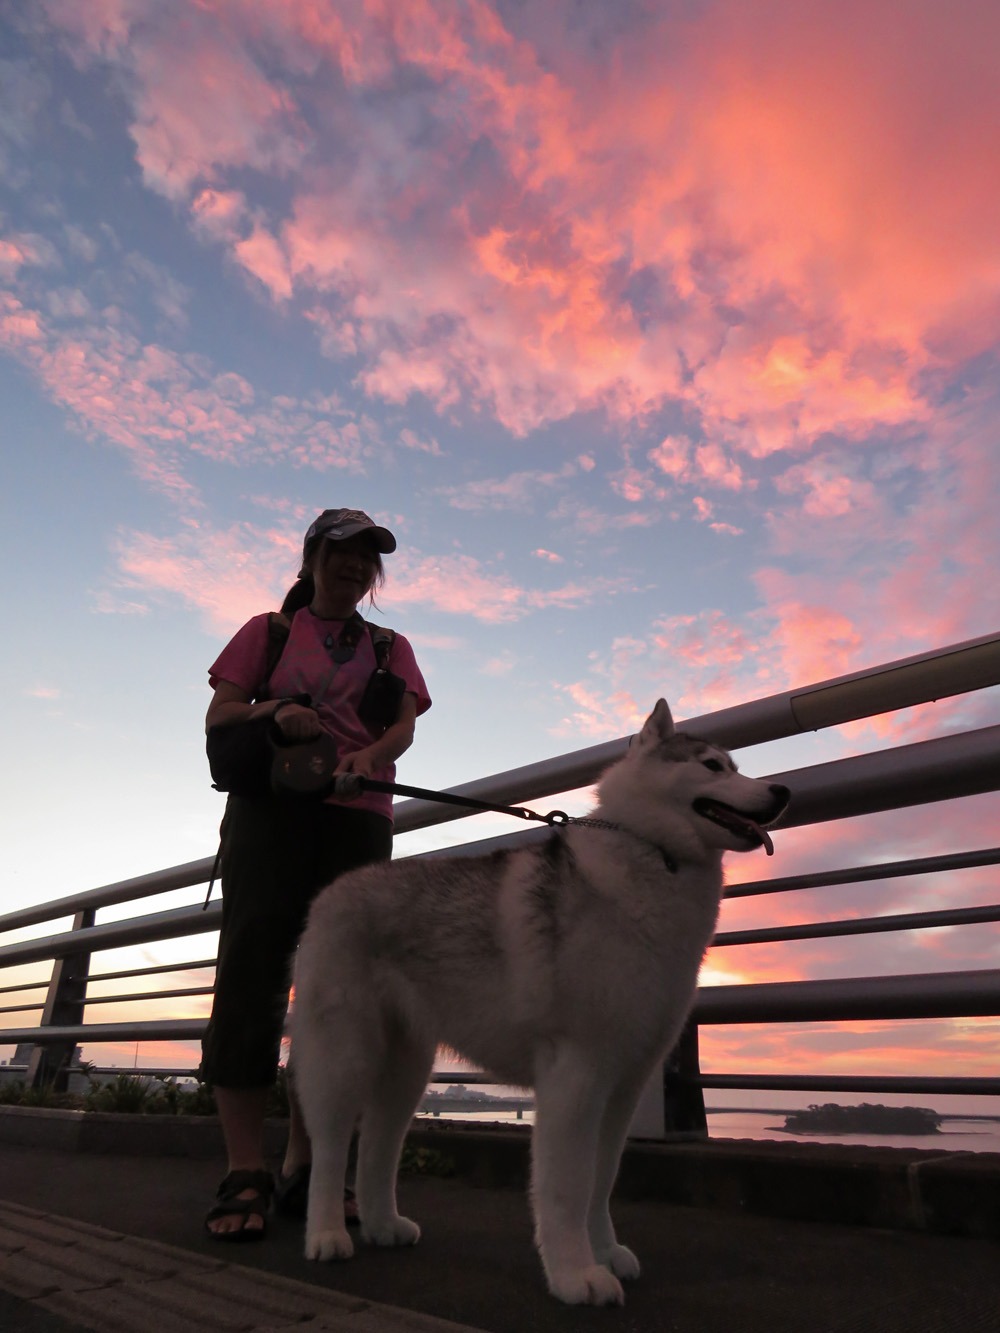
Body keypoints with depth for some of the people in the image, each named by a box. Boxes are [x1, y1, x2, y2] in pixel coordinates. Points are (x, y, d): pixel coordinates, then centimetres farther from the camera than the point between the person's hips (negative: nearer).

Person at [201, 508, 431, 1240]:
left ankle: (304, 1168, 6)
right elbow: (219, 715, 6)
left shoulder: (391, 648, 19)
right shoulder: (268, 630, 15)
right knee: (254, 967, -11)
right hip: (270, 806, -2)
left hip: (359, 817, 2)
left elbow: (405, 724, 3)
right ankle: (245, 1173, -7)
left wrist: (371, 753, -21)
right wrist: (276, 712, -16)